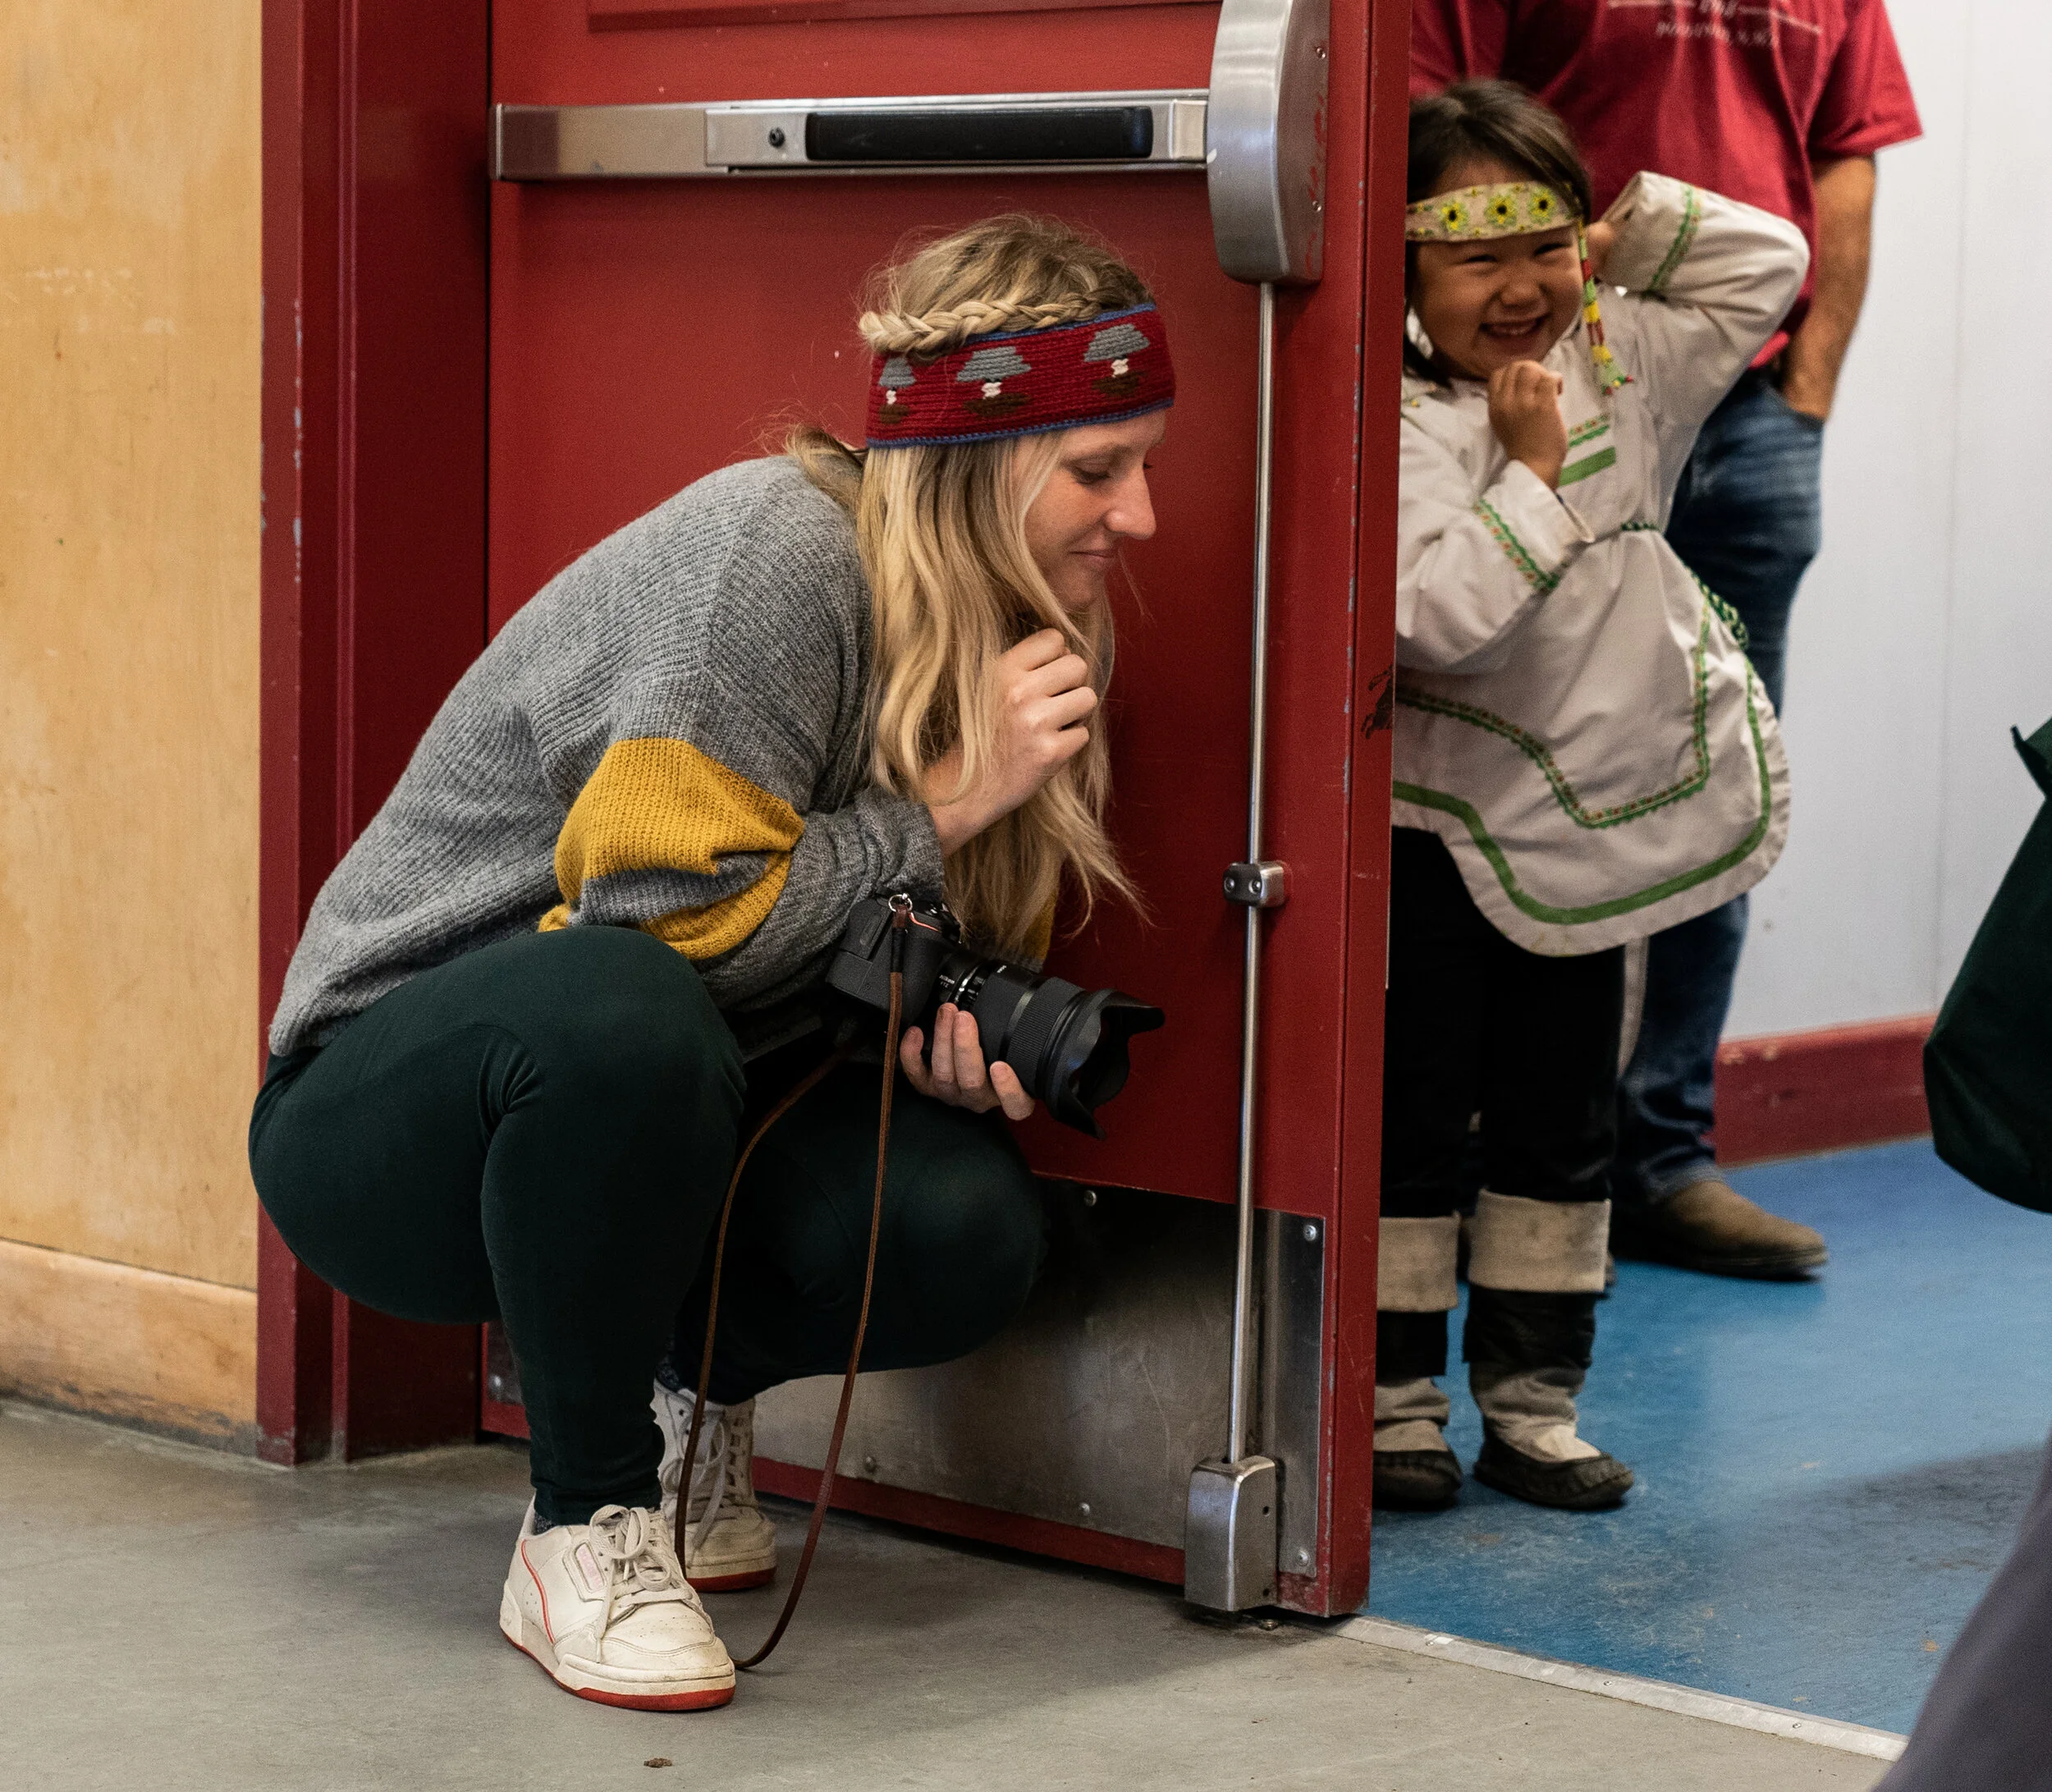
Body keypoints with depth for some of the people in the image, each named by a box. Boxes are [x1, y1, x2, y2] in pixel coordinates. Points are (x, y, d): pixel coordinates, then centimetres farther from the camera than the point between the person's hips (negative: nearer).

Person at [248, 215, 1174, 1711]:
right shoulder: (773, 551, -22)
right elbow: (673, 917, -26)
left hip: (638, 1123, 7)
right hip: (390, 1119, -6)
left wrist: (959, 1041, -12)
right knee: (617, 1011, -40)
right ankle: (589, 1524, -19)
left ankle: (687, 1386, 11)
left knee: (963, 1231, -22)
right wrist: (949, 803, -21)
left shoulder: (1001, 629, 3)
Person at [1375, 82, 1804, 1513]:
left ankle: (1533, 1403, 22)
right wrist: (1533, 471, -26)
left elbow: (1770, 262, 7)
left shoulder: (1627, 365, 1)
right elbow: (1437, 620, -29)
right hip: (1439, 824, -6)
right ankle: (1394, 1401, 13)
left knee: (1562, 1122, 12)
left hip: (1594, 828, 6)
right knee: (1417, 1113, 2)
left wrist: (1625, 228, -3)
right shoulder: (1397, 424, -19)